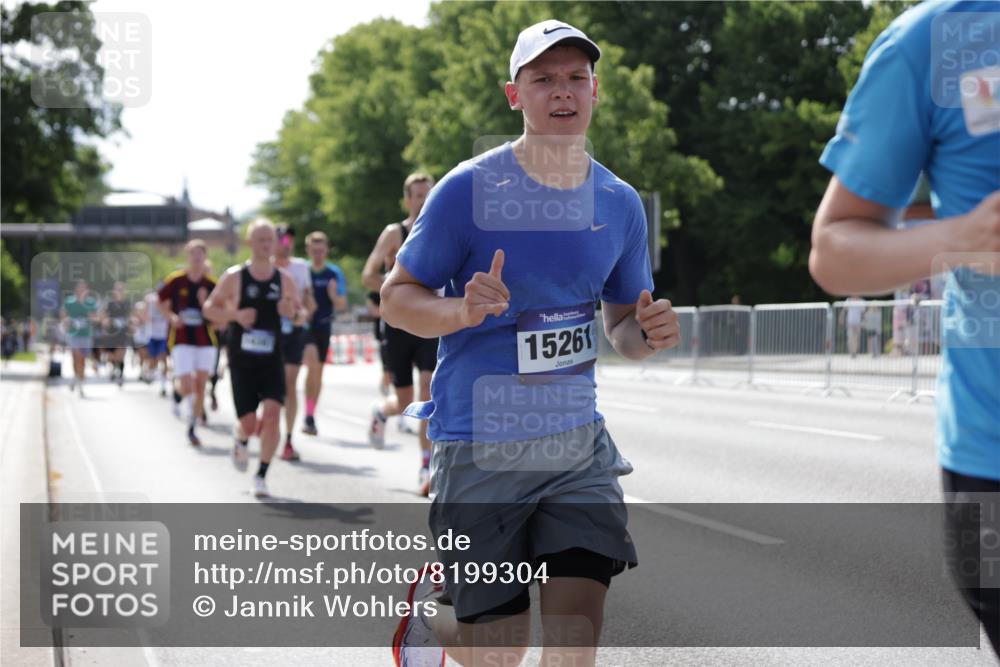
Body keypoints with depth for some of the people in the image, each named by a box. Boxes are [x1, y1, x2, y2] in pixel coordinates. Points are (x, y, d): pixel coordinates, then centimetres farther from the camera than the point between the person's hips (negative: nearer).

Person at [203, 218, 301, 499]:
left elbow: (301, 311, 13)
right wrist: (235, 315, -16)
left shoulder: (285, 280, 1)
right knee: (249, 423, -2)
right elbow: (209, 307, 2)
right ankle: (241, 440, 37)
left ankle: (261, 475, -3)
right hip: (242, 361, -1)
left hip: (272, 361, 1)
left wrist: (293, 311, -12)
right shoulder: (234, 277, -5)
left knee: (272, 413, -17)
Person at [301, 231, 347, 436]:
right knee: (313, 364, -23)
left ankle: (311, 417, 24)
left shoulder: (335, 273, 2)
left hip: (324, 326, 3)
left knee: (318, 370, 10)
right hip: (303, 326, -3)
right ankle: (309, 416, -21)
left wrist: (334, 295, -18)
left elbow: (342, 305, 2)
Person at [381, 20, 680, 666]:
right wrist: (463, 310, -24)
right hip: (479, 444, -3)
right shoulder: (469, 189, -9)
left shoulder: (620, 203, 5)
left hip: (578, 437, 3)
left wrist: (646, 333, -8)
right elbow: (396, 298, -4)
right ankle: (430, 611, 39)